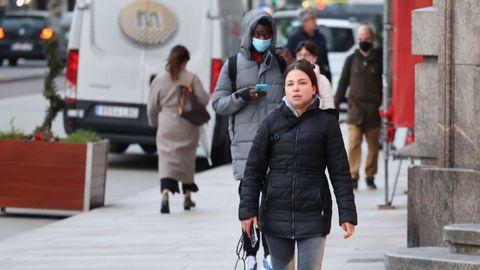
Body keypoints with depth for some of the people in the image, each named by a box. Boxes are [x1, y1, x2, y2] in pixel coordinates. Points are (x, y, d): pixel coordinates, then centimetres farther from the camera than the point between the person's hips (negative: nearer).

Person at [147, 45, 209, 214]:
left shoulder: (159, 79, -1)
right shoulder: (191, 78, -6)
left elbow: (152, 106, 4)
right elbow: (203, 100, -7)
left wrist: (153, 122, 22)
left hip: (167, 128, 0)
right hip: (187, 127, 0)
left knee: (166, 159, -4)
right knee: (187, 159, 16)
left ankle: (165, 194, -27)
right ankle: (187, 197, 25)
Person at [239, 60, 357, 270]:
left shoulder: (326, 123, -1)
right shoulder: (272, 122, 3)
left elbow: (340, 172, 0)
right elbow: (253, 169, 4)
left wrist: (347, 214, -5)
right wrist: (247, 210, -2)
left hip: (313, 213, -2)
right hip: (276, 214, 2)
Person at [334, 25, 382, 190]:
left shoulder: (379, 59, 4)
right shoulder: (351, 60, 9)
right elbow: (342, 84, 13)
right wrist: (335, 106, 10)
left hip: (374, 111, 0)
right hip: (355, 109, 0)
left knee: (373, 146, 6)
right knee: (353, 144, -10)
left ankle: (370, 177, 17)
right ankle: (353, 177, -7)